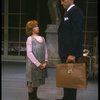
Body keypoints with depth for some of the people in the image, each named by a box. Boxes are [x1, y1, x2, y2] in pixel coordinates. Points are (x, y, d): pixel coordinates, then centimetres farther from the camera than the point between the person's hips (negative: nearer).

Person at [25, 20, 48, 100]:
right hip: (33, 64, -5)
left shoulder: (42, 38, 8)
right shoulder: (30, 39, -8)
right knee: (32, 80, 2)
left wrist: (45, 62, -5)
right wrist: (38, 64, -15)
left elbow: (45, 51, 8)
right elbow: (29, 53, -13)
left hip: (41, 65, 5)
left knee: (38, 80, 13)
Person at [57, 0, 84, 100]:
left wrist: (72, 53, -23)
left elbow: (77, 33, -20)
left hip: (71, 52, -9)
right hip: (66, 51, 9)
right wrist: (63, 52, 16)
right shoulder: (68, 12, 17)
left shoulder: (76, 11, -12)